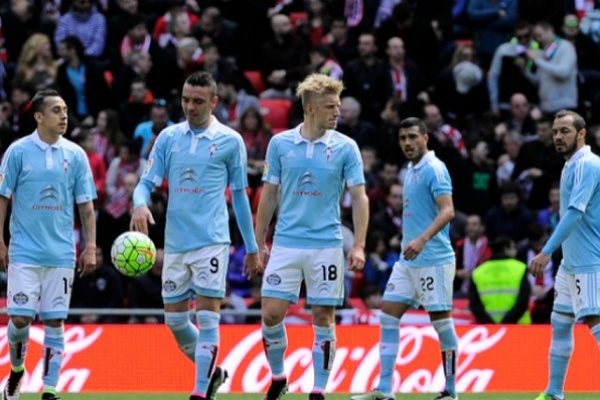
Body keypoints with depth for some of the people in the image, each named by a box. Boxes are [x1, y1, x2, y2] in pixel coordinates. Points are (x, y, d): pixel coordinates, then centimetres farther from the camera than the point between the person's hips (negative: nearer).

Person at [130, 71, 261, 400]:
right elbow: (147, 182, 5)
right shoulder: (168, 137, 7)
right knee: (174, 319, 7)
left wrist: (252, 247, 9)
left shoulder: (230, 141, 0)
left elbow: (239, 195, 7)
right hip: (175, 242, 4)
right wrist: (140, 204, -19)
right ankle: (212, 372, 29)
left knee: (207, 317, -10)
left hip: (211, 240, -4)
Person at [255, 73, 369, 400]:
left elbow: (359, 198, -1)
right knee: (271, 314, -3)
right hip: (285, 245, 1)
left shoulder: (345, 147, -1)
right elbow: (269, 195, 9)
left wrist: (358, 246, -10)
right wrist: (260, 243, 8)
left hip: (326, 246, -1)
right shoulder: (280, 144, 3)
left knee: (323, 318, 1)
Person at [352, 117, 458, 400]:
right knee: (388, 317, 4)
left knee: (441, 321, -3)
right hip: (408, 260, 9)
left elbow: (447, 211, -23)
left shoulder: (433, 169, -12)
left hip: (433, 260, -9)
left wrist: (422, 240, -36)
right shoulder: (411, 170, 15)